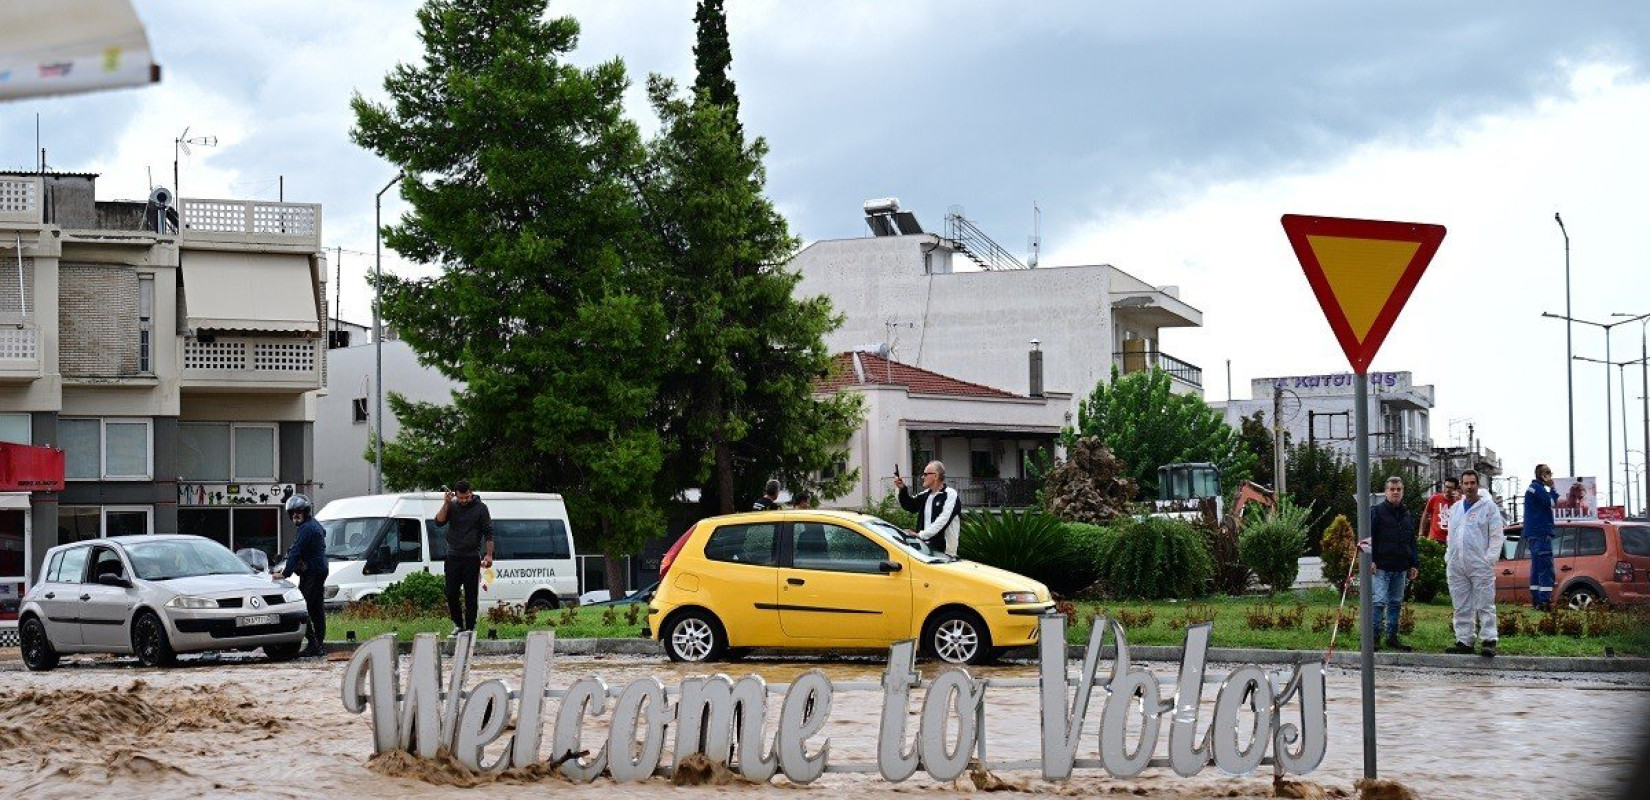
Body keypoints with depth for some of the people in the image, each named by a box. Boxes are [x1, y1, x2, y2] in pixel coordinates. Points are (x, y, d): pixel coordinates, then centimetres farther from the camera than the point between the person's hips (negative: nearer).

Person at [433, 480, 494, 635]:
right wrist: (446, 504, -13)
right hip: (453, 557, 3)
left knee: (471, 595, -1)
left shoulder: (480, 508, 0)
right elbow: (438, 522, -4)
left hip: (472, 558, -3)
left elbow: (488, 533, 0)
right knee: (451, 593, 2)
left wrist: (489, 555, -8)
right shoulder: (452, 507, 7)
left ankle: (470, 628, 4)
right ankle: (458, 624, 17)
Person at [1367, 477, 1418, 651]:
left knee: (1396, 603, 9)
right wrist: (1370, 560, -14)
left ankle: (1392, 637, 15)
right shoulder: (1376, 512, -1)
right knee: (1379, 602, -10)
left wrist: (1414, 564, 14)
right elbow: (1369, 537, -5)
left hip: (1400, 569, 6)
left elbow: (1412, 542, 21)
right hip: (1381, 567, -6)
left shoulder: (1406, 515, 17)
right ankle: (1375, 636, -5)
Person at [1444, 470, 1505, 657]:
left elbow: (1497, 535, -3)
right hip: (1456, 565, 6)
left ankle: (1488, 641, -9)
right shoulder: (1455, 508, 18)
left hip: (1480, 564, -6)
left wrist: (1490, 558, -11)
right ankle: (1464, 640, 13)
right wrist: (1448, 557, 13)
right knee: (1461, 607, 8)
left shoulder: (1489, 507, 1)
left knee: (1485, 606, -7)